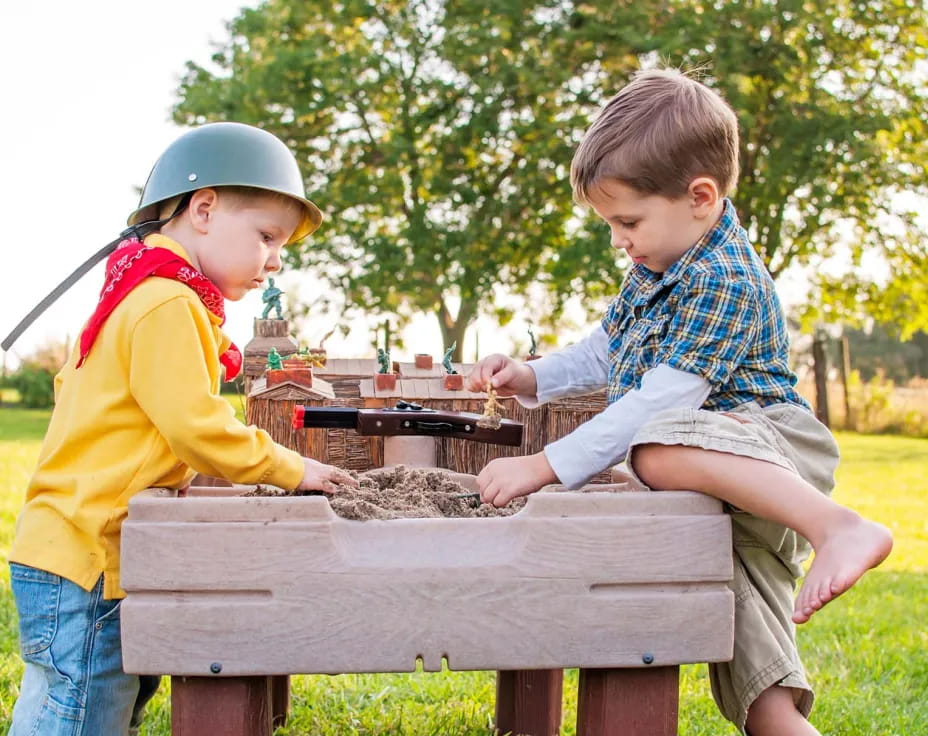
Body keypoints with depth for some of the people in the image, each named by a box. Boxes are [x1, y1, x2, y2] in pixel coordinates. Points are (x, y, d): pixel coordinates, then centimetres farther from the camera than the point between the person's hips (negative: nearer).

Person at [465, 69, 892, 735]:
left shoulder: (725, 281, -17)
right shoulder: (658, 268, 14)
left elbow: (660, 405, -23)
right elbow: (606, 354, 30)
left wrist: (543, 466, -22)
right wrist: (532, 379, 12)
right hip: (722, 487, 9)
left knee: (658, 449, -41)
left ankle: (838, 527, -43)